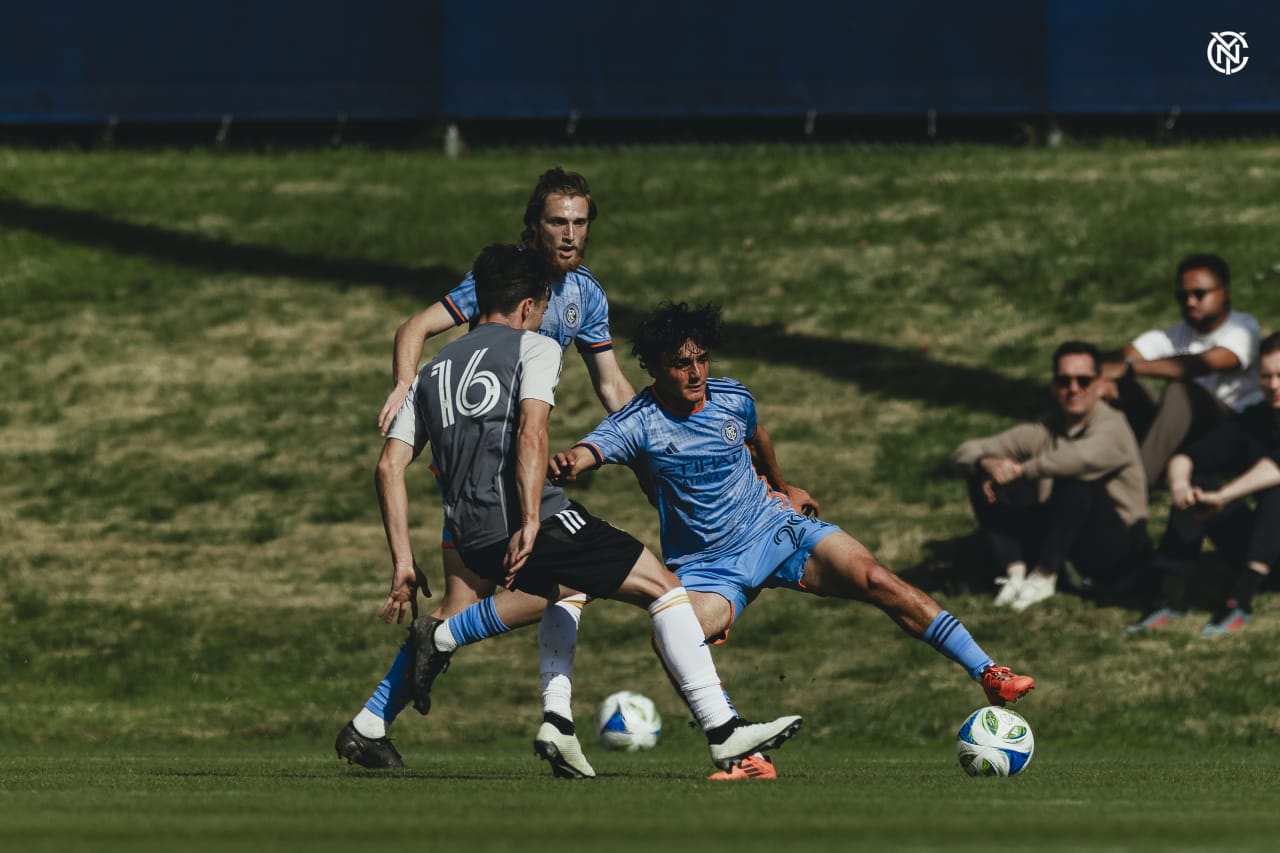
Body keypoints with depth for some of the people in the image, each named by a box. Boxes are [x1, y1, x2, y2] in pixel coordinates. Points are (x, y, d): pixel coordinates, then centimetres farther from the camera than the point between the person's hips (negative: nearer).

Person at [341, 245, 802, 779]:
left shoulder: (432, 373, 23)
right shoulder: (534, 347, 5)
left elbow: (389, 465, 13)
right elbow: (530, 432, -13)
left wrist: (403, 562, 13)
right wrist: (530, 524, -19)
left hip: (472, 541, 7)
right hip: (530, 519, -7)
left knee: (568, 591, 35)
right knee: (663, 586, 2)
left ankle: (557, 723, 15)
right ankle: (723, 732, -5)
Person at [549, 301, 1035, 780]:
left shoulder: (733, 399, 0)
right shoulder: (639, 424, -13)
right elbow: (591, 450, -32)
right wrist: (568, 465, -57)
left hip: (774, 530, 2)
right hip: (707, 568, -2)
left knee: (877, 581, -18)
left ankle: (988, 675, -14)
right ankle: (746, 758, -29)